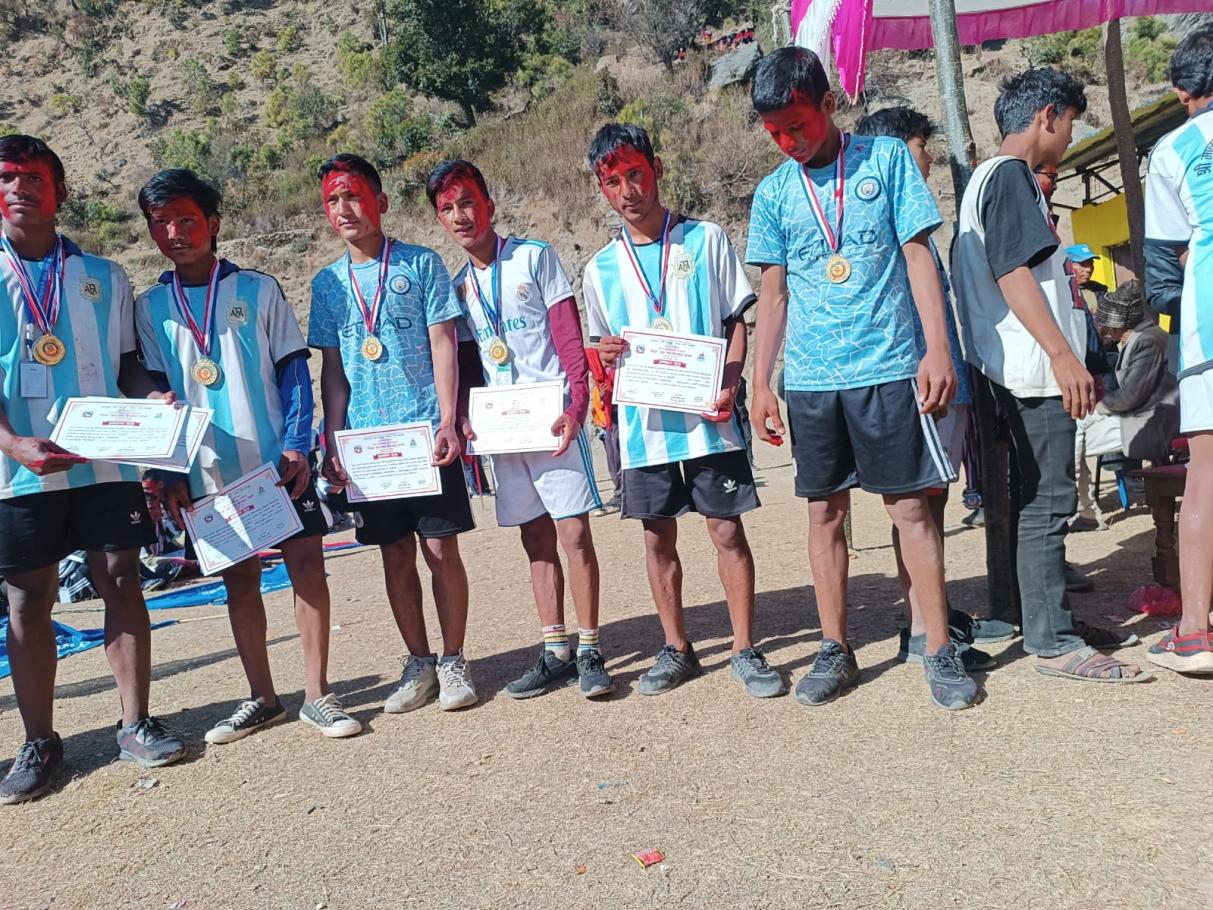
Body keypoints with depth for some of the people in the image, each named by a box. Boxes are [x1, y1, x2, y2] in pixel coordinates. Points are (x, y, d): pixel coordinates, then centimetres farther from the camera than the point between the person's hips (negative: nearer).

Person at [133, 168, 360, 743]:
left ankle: (316, 695, 8)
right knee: (238, 581, 10)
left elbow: (295, 372, 0)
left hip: (278, 462, -2)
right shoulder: (150, 306, 7)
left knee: (307, 566, -4)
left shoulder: (258, 289, 1)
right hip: (208, 474, 2)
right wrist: (169, 472, 1)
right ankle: (261, 698, 23)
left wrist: (296, 446, -10)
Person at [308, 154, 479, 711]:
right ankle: (418, 663, 21)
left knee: (440, 548, 0)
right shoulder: (327, 282, 12)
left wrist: (447, 421, -11)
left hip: (424, 431, -3)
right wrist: (333, 442, 5)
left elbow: (443, 344, -2)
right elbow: (332, 369, 12)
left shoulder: (421, 264, 2)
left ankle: (453, 661, 15)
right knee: (396, 554, 8)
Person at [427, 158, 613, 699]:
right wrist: (464, 416, 0)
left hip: (552, 420, -5)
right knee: (537, 543, 9)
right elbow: (469, 363, 16)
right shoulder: (458, 285, 13)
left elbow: (570, 339, -5)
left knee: (575, 535, -5)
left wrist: (576, 406, -17)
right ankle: (555, 652, 18)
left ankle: (589, 651, 5)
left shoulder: (535, 258, 0)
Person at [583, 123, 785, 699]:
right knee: (658, 538, 9)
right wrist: (604, 354, -9)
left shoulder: (706, 239, 4)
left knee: (727, 530, 0)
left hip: (707, 416, -2)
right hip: (643, 423, 3)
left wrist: (729, 386, -13)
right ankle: (676, 649, 24)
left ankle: (745, 651, 13)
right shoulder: (600, 269, 10)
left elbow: (736, 323, 3)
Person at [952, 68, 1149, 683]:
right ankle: (1054, 644, -1)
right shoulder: (1010, 175, -9)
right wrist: (1064, 356, -23)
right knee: (1048, 501, -8)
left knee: (1041, 499, 14)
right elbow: (1012, 273, -20)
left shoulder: (994, 177, 23)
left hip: (1030, 372, 11)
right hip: (1035, 370, -11)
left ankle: (1051, 622, 24)